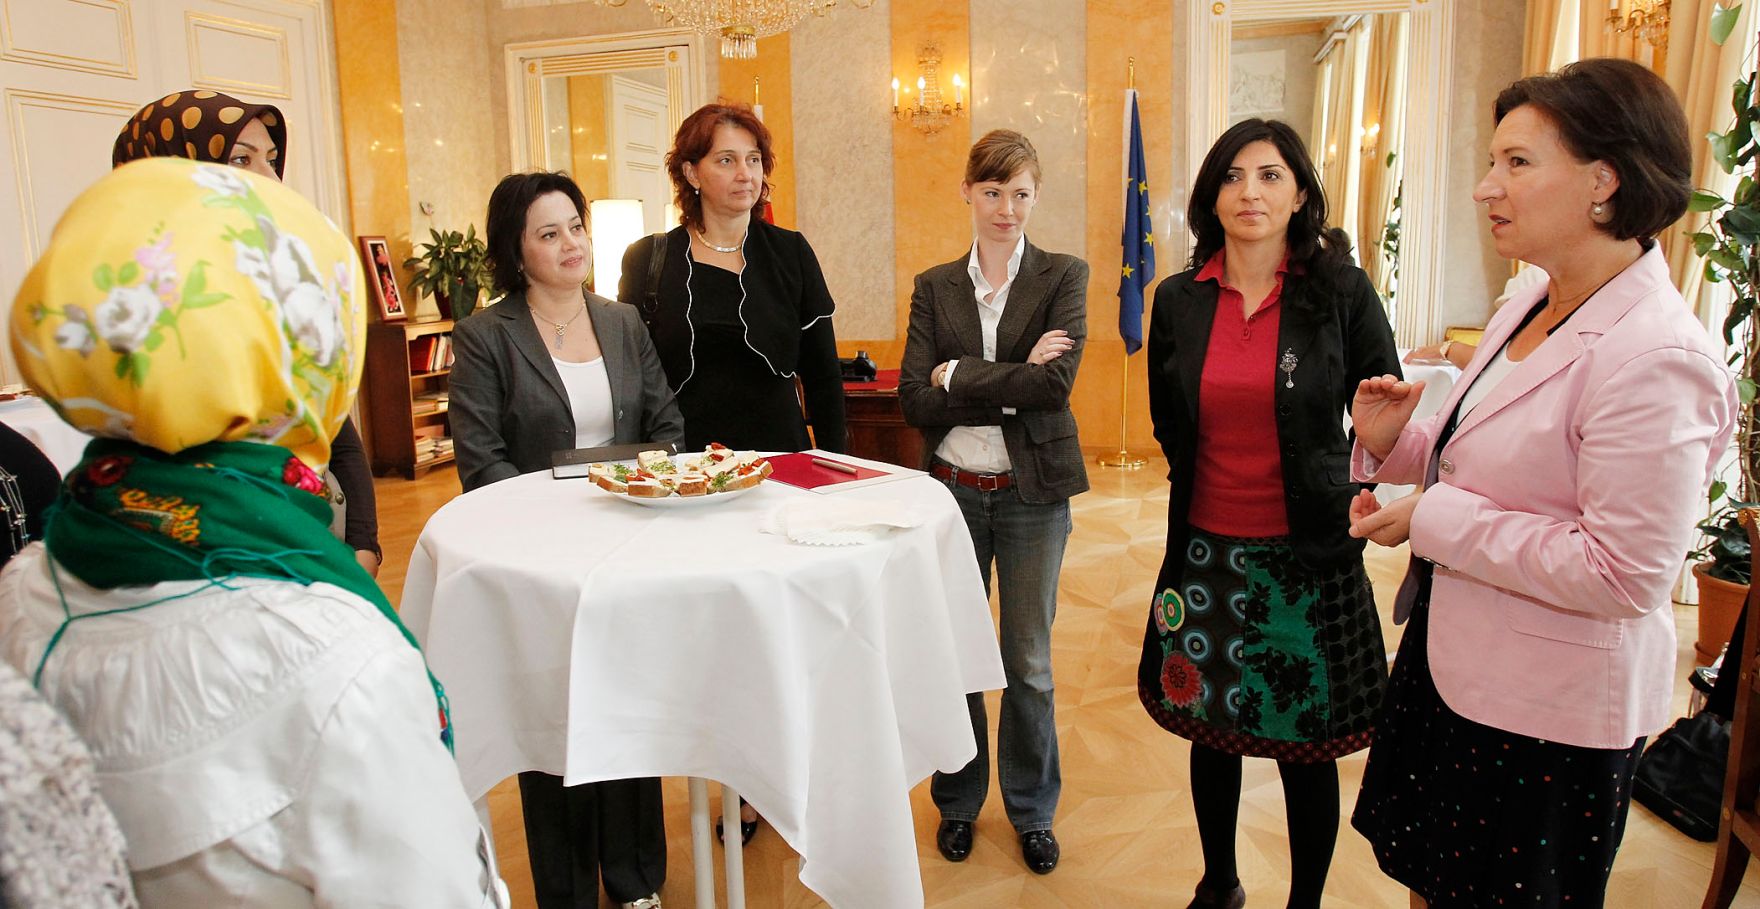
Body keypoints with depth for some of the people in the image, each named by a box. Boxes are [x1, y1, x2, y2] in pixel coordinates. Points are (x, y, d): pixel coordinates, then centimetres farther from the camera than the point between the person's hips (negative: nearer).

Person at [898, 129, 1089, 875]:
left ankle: (1032, 809, 32)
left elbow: (1056, 382, -18)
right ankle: (958, 801, 34)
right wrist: (1012, 385, -16)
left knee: (1029, 665, 11)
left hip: (1033, 493, -2)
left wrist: (957, 375, -13)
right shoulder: (934, 287, 4)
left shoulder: (1064, 276, -2)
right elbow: (913, 400, -8)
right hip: (954, 490, 2)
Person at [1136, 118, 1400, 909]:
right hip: (1205, 553, 3)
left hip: (1308, 557, -2)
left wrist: (1355, 505, -7)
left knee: (1306, 745, 9)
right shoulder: (1178, 301, 2)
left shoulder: (1343, 294, -5)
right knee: (1211, 730, 16)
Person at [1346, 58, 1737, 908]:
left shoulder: (1657, 360, -25)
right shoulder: (1530, 306, 3)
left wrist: (1434, 521, -23)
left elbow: (1623, 574, -27)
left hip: (1549, 712, -8)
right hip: (1455, 662, 8)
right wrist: (1393, 441, -4)